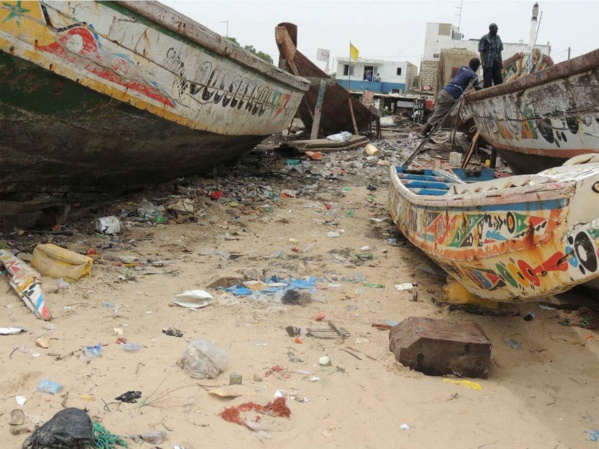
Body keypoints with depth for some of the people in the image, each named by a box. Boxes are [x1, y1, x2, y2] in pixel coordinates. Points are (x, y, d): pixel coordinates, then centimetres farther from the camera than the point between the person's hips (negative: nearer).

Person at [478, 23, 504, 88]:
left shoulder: (498, 38, 15)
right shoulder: (484, 38, -4)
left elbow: (499, 51, 21)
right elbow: (481, 52, -6)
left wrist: (501, 61, 13)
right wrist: (483, 63, -14)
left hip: (497, 64, 6)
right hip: (488, 64, -6)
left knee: (499, 81, 5)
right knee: (487, 82, -5)